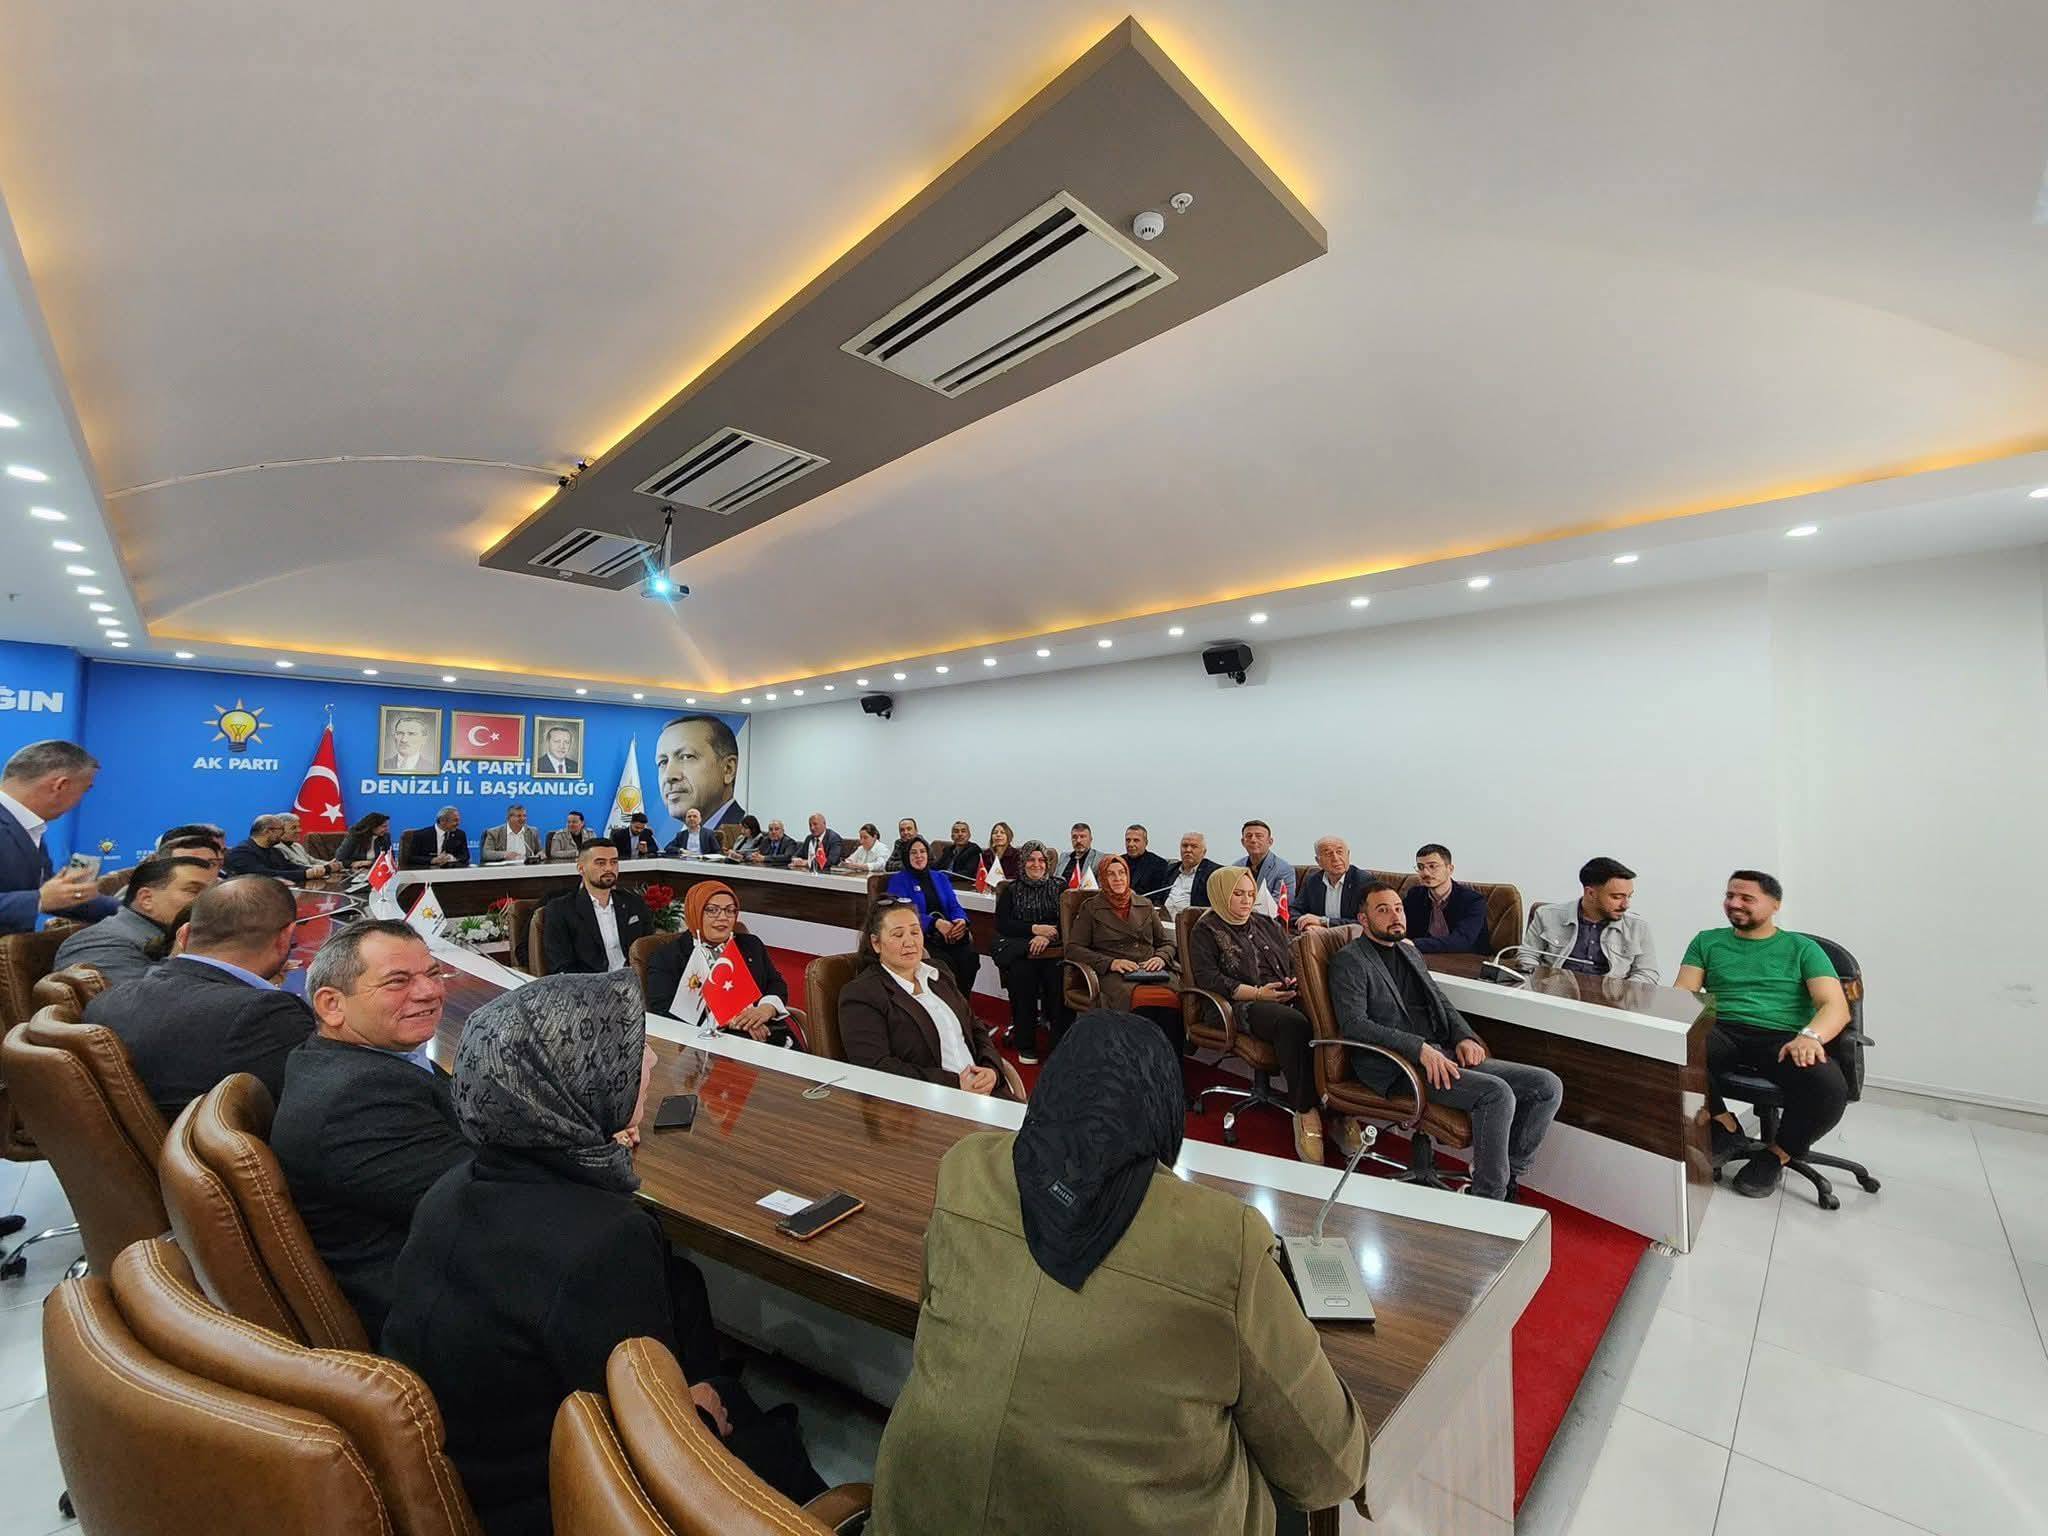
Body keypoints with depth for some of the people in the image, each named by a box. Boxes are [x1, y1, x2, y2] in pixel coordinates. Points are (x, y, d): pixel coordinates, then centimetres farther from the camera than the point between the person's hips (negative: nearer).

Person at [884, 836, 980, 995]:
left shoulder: (940, 878, 20)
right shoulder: (898, 880, 5)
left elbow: (955, 906, 11)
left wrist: (961, 920, -14)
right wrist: (936, 923, -24)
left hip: (948, 934, 4)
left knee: (970, 956, -25)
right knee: (946, 962, -32)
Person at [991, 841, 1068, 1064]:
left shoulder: (1058, 887, 17)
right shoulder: (1011, 890, 15)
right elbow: (1002, 924, 4)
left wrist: (1046, 936, -12)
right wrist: (1035, 929, -7)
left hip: (1051, 946, 1)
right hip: (1016, 945, 0)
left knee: (1057, 971, -30)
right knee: (1023, 971, -31)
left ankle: (1061, 1041, -18)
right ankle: (1025, 1043, -18)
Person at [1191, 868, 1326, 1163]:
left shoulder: (1268, 924, 26)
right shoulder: (1207, 931, 8)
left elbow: (1293, 961, 29)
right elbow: (1206, 976, -4)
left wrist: (1294, 981, 4)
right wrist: (1257, 993, -11)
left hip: (1286, 998, 5)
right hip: (1245, 1006, -5)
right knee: (1294, 1023, -35)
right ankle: (1306, 1112, -26)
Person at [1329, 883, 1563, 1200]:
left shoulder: (1410, 951, 21)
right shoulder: (1348, 960, -6)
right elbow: (1353, 1023, -16)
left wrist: (1464, 1037, 3)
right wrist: (1419, 1048, -24)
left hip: (1441, 1053, 8)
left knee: (1548, 1085, -2)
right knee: (1497, 1093, -27)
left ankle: (1508, 1175, 10)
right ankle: (1488, 1198, -9)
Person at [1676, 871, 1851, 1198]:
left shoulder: (1802, 948, 12)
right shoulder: (1707, 941, 17)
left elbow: (1836, 1006, -1)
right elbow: (1682, 993, 8)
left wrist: (1810, 1035, -24)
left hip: (1782, 1039, 0)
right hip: (1723, 1033, 1)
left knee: (1829, 1089, -34)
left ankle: (1778, 1153, -1)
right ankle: (1725, 1127, -6)